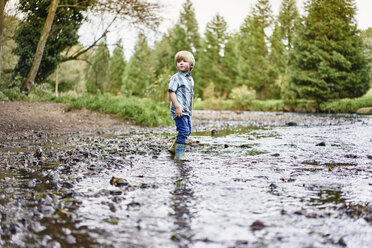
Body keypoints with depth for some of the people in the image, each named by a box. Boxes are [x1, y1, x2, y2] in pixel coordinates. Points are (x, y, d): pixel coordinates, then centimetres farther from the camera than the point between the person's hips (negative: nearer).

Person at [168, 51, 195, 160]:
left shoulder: (190, 79, 16)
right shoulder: (176, 78, -9)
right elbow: (171, 92, -15)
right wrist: (177, 107, -23)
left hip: (187, 110, 9)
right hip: (179, 110, -9)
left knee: (188, 131, 15)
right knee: (183, 131, -13)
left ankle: (173, 148, 28)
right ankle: (179, 153, -6)